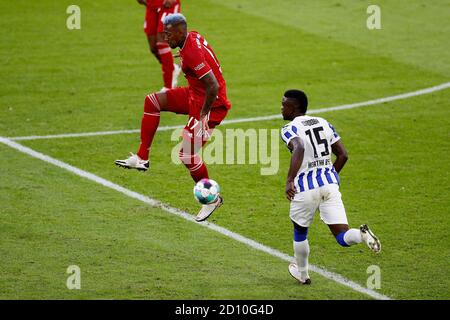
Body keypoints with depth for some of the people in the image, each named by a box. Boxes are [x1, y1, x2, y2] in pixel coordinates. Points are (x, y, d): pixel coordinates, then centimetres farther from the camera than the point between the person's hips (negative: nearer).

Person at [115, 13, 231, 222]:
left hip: (211, 104, -10)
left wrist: (202, 117, -23)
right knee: (152, 101, 6)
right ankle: (141, 158, 8)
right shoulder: (193, 37, 1)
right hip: (195, 95, 10)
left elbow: (213, 87, -31)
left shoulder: (192, 53, -28)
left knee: (187, 155, -9)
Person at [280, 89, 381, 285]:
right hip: (329, 184, 4)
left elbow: (299, 149, -28)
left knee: (300, 232, 21)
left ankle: (302, 274, 36)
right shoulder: (323, 123, 14)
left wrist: (289, 180, -30)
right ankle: (361, 234, -31)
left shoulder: (290, 129, -5)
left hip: (306, 188, -4)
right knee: (342, 237, 0)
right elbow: (343, 155, 12)